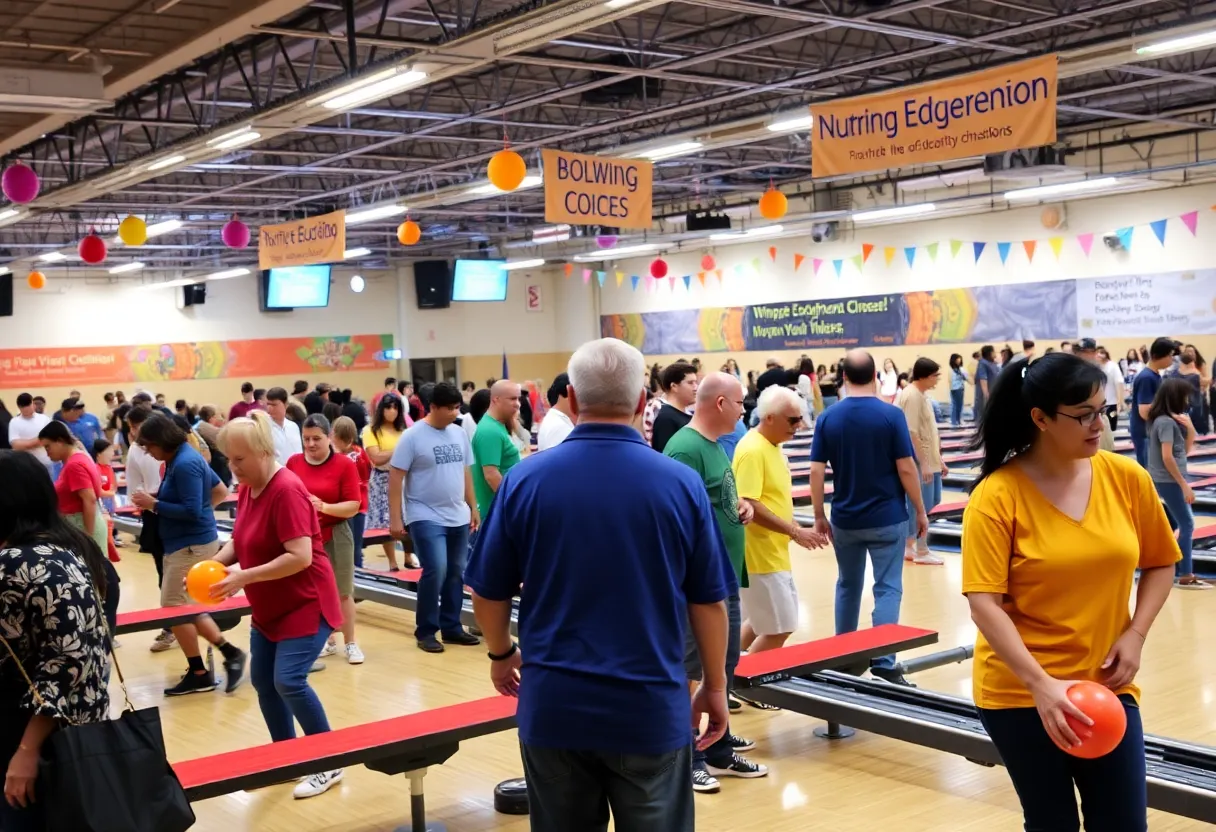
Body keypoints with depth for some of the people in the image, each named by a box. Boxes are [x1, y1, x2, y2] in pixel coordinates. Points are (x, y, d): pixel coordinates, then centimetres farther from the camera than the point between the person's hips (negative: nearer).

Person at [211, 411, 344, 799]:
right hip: (269, 608, 9)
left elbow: (301, 556, -29)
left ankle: (330, 764, 1)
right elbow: (240, 539, 13)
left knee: (289, 681, -14)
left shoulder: (287, 491, -24)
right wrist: (215, 563, -7)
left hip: (305, 605, -9)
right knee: (262, 680, 11)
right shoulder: (247, 489, 3)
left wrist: (244, 577, -28)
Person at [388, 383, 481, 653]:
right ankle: (425, 631, 0)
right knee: (436, 570, -14)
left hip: (458, 517, 6)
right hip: (426, 517, -6)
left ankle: (451, 627, 21)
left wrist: (473, 507, 15)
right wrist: (395, 519, -13)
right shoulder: (413, 436, -10)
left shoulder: (460, 434, 8)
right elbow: (395, 478, -9)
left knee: (456, 573, 9)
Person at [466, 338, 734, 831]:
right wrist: (714, 687, 12)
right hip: (652, 708, -1)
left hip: (553, 706, 1)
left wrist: (501, 654, 21)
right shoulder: (682, 483, -8)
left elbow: (488, 592, 2)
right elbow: (709, 601, -1)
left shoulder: (525, 481, -7)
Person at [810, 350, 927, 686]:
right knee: (887, 589, 1)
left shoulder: (828, 418, -3)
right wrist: (920, 511, 1)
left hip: (844, 519, 3)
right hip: (887, 518, -3)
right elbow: (906, 469, -10)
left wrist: (819, 516, 6)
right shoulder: (891, 415, -10)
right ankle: (883, 663, -5)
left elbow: (816, 471, -3)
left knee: (848, 586, 18)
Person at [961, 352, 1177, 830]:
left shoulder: (1128, 479, -3)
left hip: (1107, 687, 3)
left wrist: (1135, 635, -4)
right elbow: (984, 604, -17)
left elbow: (1159, 564, 11)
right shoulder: (997, 496, -14)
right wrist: (1040, 684, -25)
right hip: (1020, 694, -3)